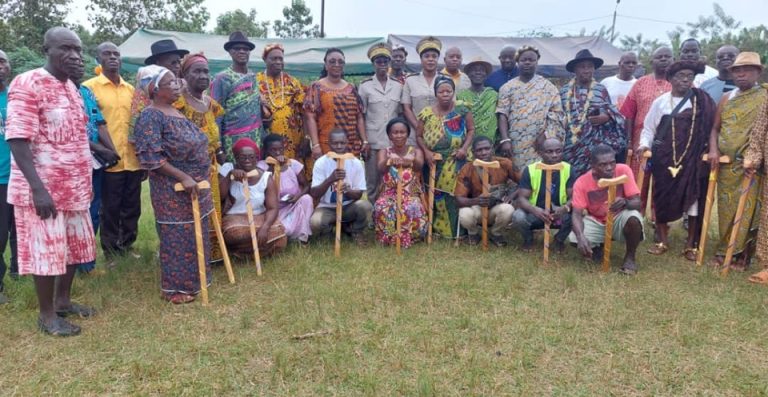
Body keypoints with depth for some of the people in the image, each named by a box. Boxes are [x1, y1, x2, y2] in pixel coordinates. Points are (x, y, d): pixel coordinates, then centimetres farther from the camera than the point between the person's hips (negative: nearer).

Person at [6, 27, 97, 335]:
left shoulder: (72, 88, 12)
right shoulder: (27, 84, -13)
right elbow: (17, 140, -19)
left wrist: (85, 181, 16)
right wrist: (38, 188, -25)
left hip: (74, 186, 8)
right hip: (43, 188, -8)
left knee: (73, 247, 16)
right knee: (46, 251, 2)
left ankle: (63, 300, 33)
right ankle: (47, 315, 16)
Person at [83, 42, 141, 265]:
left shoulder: (130, 89, 13)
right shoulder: (89, 87, -3)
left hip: (133, 160, 5)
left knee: (132, 207, 13)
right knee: (110, 209, 5)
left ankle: (127, 245, 28)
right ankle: (110, 251, 19)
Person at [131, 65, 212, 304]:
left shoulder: (176, 112, 12)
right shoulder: (151, 116, -15)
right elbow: (152, 157, -22)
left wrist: (205, 167, 14)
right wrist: (183, 177, -25)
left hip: (194, 185, 9)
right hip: (172, 189, -9)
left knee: (193, 235, 15)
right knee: (177, 237, 0)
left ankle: (191, 279, 29)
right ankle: (174, 288, 13)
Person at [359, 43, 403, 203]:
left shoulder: (398, 85, 7)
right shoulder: (365, 86, -1)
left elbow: (401, 113, 13)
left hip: (394, 141, 2)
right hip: (373, 141, -2)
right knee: (373, 182, 2)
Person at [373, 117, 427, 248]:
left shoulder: (416, 151, 3)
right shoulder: (383, 153, 4)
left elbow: (420, 165, -21)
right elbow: (381, 168, -19)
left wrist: (412, 160, -47)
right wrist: (389, 160, -44)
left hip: (411, 195, 0)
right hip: (389, 195, 1)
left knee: (412, 209, -34)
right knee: (381, 208, -32)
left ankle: (409, 237, -11)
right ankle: (388, 237, -10)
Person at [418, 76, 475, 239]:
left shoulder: (461, 108, -1)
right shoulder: (427, 113, 2)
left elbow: (471, 129, 2)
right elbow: (419, 136, 6)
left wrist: (464, 148, -11)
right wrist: (426, 151, -10)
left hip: (456, 161, -2)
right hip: (434, 162, 2)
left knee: (454, 194, -2)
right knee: (436, 194, 7)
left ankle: (454, 230, 10)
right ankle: (437, 229, 18)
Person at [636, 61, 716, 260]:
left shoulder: (702, 101, 1)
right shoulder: (661, 102, 2)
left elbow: (711, 128, 4)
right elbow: (649, 128, 7)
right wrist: (645, 145, -8)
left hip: (693, 159, 0)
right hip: (665, 158, 0)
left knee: (694, 199, 2)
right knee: (662, 197, 5)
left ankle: (691, 244, 15)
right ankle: (663, 241, 19)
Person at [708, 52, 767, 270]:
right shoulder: (727, 98, 12)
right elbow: (715, 128, 13)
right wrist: (713, 150, -5)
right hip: (725, 164, 4)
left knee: (747, 209, -2)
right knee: (725, 209, 10)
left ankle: (742, 254, 7)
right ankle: (724, 250, 20)